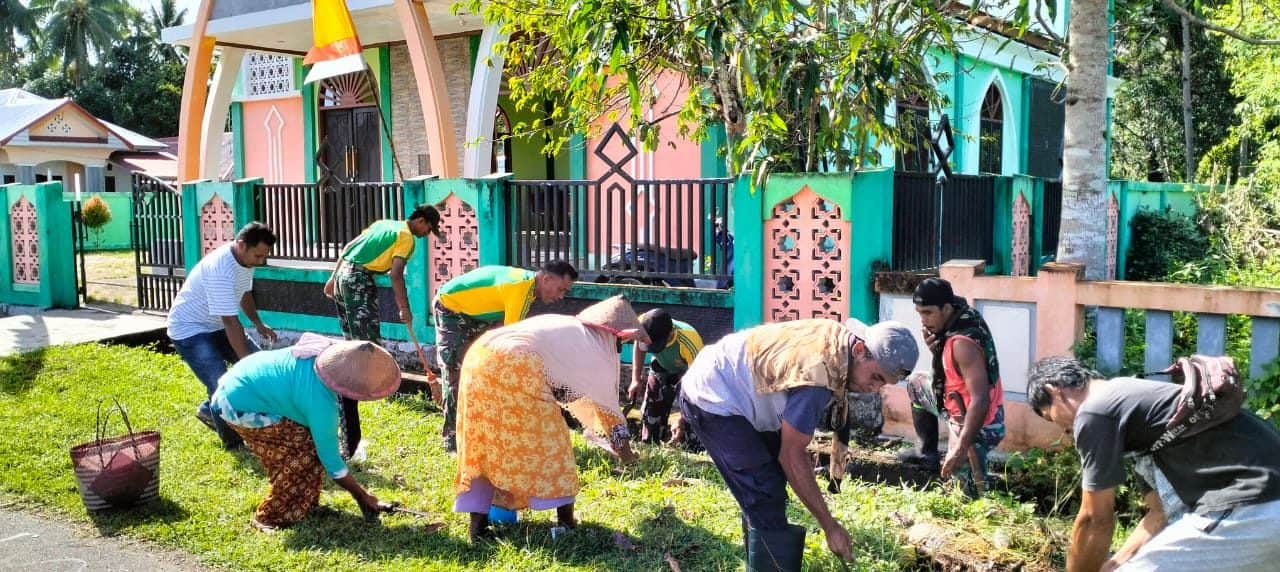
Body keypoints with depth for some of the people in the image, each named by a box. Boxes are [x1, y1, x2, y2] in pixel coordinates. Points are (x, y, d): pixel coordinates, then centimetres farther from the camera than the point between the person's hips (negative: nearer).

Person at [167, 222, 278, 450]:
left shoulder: (246, 259, -6)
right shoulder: (221, 269, -34)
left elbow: (244, 293, 14)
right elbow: (231, 322, -34)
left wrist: (258, 324, 1)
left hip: (215, 325, 9)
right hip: (189, 329, -9)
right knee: (223, 385, -20)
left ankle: (209, 411, 18)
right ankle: (232, 440, -2)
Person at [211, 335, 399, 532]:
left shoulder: (328, 351, -11)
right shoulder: (320, 401, -31)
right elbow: (330, 459, -21)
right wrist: (362, 497, -10)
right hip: (239, 406, -9)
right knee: (307, 452, -10)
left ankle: (305, 502, 20)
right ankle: (270, 517, 4)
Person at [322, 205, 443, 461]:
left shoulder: (385, 224, 21)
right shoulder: (406, 237, -5)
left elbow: (347, 247, 22)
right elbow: (396, 275, -15)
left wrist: (333, 278, 25)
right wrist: (405, 309, -11)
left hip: (343, 275, 10)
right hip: (360, 280, -10)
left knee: (353, 343, 16)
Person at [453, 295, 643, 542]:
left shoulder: (566, 328, 35)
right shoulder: (598, 344, 14)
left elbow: (566, 390, 47)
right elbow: (607, 403, 21)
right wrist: (623, 446, 37)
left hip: (479, 359, 8)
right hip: (513, 368, -7)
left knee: (482, 446, 15)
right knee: (548, 441, 9)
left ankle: (478, 522, 13)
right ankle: (566, 521, 16)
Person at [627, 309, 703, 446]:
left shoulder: (690, 344, -43)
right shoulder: (643, 326, -32)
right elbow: (639, 347, -6)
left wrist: (682, 423, -39)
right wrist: (636, 380, -15)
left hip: (689, 370, -4)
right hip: (662, 367, 4)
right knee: (651, 408, 3)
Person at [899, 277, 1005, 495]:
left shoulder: (963, 343, -32)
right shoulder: (962, 317, -4)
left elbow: (980, 401, -36)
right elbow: (949, 368, 10)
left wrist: (960, 449, -37)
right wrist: (935, 348, -12)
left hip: (975, 424, -9)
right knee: (916, 383, 24)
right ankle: (928, 453, 29)